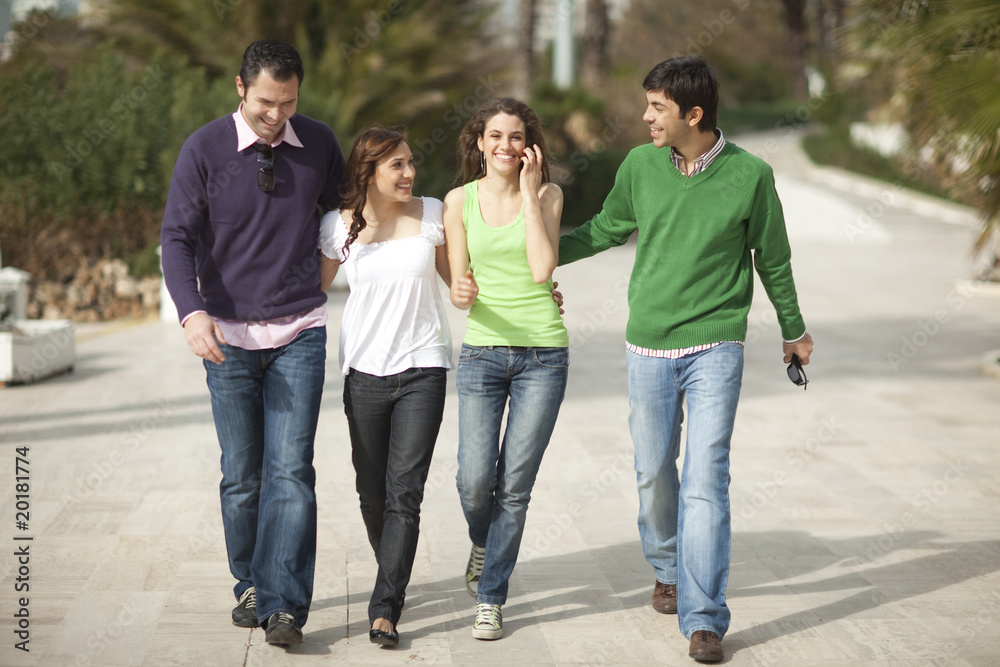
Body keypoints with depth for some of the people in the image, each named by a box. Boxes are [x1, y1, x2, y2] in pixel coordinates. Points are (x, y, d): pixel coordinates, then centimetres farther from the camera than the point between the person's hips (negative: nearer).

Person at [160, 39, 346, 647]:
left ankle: (284, 605, -10)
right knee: (242, 476, 6)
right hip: (229, 335, 0)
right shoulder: (204, 150, -4)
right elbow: (177, 237, -7)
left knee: (291, 470, -9)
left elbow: (341, 218, 20)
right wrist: (192, 311, -22)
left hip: (301, 333, 1)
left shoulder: (319, 144, 3)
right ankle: (250, 585, 24)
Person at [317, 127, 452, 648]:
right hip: (365, 369, 1)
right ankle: (395, 578, 33)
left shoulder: (431, 213, 2)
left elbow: (458, 279, 14)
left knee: (405, 492, -9)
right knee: (372, 492, 7)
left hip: (423, 368, -1)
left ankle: (385, 610, -9)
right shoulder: (338, 226, 1)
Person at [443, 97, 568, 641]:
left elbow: (542, 270, -14)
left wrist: (530, 193, -11)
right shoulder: (460, 201, 3)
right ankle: (483, 541, 29)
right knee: (474, 482, -6)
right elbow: (456, 283, 6)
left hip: (543, 354, -1)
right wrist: (463, 294, -18)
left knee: (514, 486, -1)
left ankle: (490, 598, 13)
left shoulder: (547, 195, 0)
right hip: (482, 351, 1)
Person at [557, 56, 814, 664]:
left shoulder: (750, 176, -7)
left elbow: (772, 259, 7)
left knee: (706, 482, -9)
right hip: (649, 346, 3)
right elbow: (605, 230, 17)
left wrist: (794, 330, 20)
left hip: (716, 347, -3)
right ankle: (668, 570, 38)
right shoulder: (640, 166, 0)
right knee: (654, 473, 12)